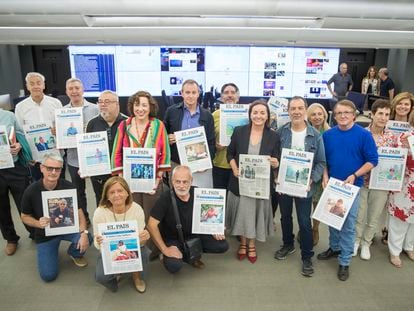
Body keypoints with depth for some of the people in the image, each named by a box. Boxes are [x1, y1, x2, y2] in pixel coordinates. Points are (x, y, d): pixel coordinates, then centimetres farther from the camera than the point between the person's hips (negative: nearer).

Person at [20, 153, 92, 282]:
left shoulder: (68, 187, -16)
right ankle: (51, 249, 26)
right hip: (45, 234, 0)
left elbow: (78, 211, -12)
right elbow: (25, 217, -3)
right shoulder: (31, 191, -17)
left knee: (87, 239, -30)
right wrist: (38, 223, -26)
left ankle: (75, 253, 8)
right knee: (48, 275, -7)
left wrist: (84, 232, -28)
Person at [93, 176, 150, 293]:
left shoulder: (137, 209, -19)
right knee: (101, 276, -27)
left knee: (143, 251, -32)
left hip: (132, 250, 0)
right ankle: (115, 274, 12)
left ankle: (137, 275, 3)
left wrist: (143, 239, -38)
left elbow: (140, 242, -14)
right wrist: (98, 242, -37)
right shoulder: (100, 212, -20)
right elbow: (98, 244, -13)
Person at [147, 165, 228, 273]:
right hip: (172, 239, -4)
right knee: (174, 266, -29)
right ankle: (165, 256, 7)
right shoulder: (166, 198, -23)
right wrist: (164, 249, -23)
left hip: (194, 234, 4)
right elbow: (152, 225, -23)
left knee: (223, 246, -9)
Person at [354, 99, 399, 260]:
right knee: (359, 216, 10)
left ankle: (366, 243, 36)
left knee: (374, 218, 14)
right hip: (361, 181, -2)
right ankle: (355, 241, 34)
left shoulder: (392, 137, -2)